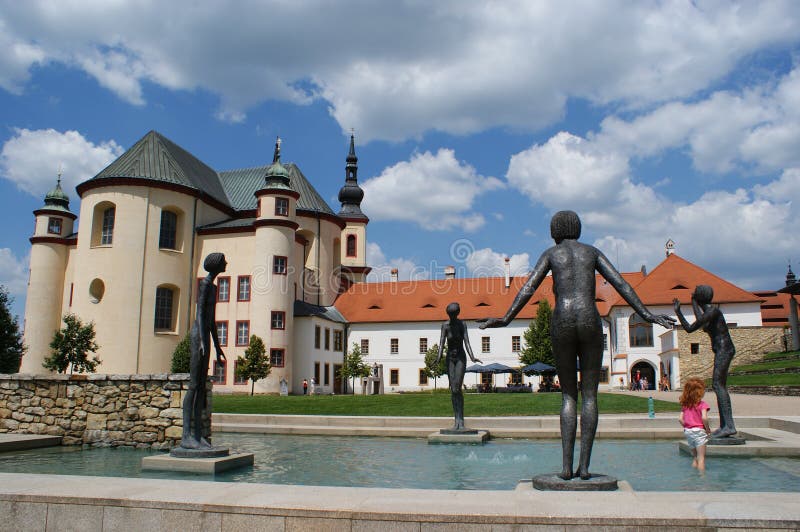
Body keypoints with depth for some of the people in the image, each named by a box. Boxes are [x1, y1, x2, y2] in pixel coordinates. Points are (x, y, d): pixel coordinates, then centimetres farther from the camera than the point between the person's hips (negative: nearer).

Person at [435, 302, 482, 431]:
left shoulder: (462, 324, -7)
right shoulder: (445, 325, -3)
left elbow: (466, 341, -15)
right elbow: (442, 342, -11)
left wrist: (472, 357, -28)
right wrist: (439, 357, -26)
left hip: (461, 358, -2)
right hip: (450, 358, 2)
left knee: (457, 388, -13)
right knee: (453, 390, 1)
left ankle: (461, 421, -10)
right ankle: (456, 421, 4)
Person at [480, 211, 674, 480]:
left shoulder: (551, 253, 14)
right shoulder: (592, 251, 17)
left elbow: (529, 288, 1)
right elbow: (621, 284, 7)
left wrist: (506, 319, -1)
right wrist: (647, 315, 6)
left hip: (562, 322, 0)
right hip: (589, 320, 0)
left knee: (568, 395, 7)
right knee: (589, 395, 5)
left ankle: (566, 465, -1)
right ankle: (584, 465, -1)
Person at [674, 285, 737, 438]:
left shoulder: (714, 311, -10)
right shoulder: (706, 314, 18)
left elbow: (700, 321, -26)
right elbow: (689, 328, 23)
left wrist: (694, 304, -11)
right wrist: (678, 311, 25)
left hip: (724, 349, -10)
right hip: (721, 352, 10)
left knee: (717, 384, -18)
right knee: (720, 386, 9)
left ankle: (729, 425, -24)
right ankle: (723, 426, 10)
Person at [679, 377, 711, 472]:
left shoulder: (685, 405, 8)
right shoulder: (702, 404, -9)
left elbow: (680, 419, 3)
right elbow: (704, 418, -21)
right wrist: (707, 429, -7)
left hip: (688, 432, 6)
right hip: (699, 431, -6)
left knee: (695, 457, 19)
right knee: (701, 458, -2)